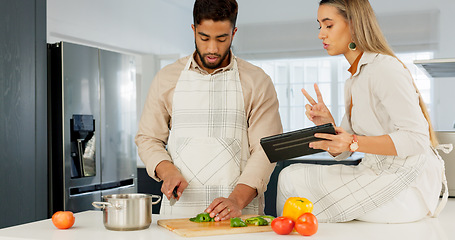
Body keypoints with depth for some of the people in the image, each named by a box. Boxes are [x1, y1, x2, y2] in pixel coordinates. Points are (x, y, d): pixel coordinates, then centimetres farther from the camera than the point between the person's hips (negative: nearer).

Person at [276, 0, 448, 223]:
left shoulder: (384, 68, -13)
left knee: (293, 180, -13)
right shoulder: (353, 81, 14)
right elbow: (341, 152, 12)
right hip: (378, 175, 8)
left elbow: (416, 139, -19)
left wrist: (355, 143, -26)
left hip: (405, 184, -8)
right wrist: (327, 122, -7)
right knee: (291, 175, -1)